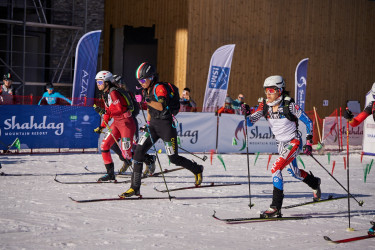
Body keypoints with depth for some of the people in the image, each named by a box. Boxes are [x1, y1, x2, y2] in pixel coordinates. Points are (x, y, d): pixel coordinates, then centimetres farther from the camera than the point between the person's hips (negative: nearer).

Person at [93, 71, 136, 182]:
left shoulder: (113, 92, -18)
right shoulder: (104, 94, 11)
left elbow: (120, 109, -25)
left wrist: (104, 111, -31)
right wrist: (102, 126, 15)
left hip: (127, 122, -9)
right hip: (116, 122, 9)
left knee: (126, 153, -8)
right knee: (104, 146, 0)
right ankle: (110, 173, 7)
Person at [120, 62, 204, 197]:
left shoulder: (160, 88, -15)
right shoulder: (146, 91, 11)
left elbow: (161, 106, -28)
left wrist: (147, 100, -34)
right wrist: (147, 123, 17)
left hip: (166, 124, -7)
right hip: (153, 124, 8)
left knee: (174, 158, -1)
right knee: (138, 152, -7)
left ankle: (197, 170, 27)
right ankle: (135, 188, -4)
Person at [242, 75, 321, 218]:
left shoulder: (289, 105, -20)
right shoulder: (265, 105, -7)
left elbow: (308, 122, -11)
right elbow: (250, 122, -8)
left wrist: (308, 142, -15)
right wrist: (246, 114, -29)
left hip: (293, 142, -7)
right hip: (280, 143, 7)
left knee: (275, 169, -23)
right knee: (293, 171, 25)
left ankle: (276, 208, -20)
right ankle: (315, 183, 57)